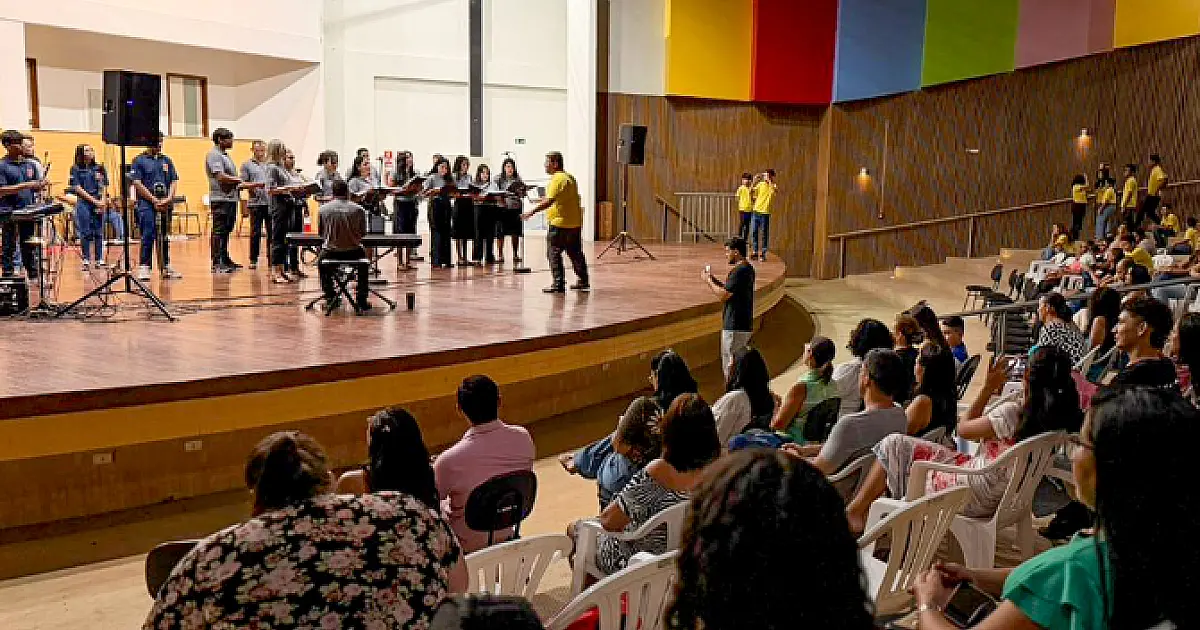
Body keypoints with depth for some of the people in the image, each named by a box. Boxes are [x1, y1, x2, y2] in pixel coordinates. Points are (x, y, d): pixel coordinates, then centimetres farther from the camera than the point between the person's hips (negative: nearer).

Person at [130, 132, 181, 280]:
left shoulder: (166, 160, 14)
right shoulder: (139, 160, 0)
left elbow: (174, 181, 10)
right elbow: (137, 184, -7)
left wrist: (168, 199, -7)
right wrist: (155, 200, -12)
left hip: (166, 205, 5)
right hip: (147, 205, -4)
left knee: (164, 237, 9)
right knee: (148, 236, -9)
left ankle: (166, 267, 16)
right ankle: (143, 268, -6)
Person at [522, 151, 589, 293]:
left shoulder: (557, 179, -14)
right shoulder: (570, 177, 15)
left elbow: (549, 201, -25)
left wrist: (532, 212, -25)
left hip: (559, 223, -9)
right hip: (575, 223, 9)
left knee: (554, 253, -4)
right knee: (575, 253, 16)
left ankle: (558, 284, -5)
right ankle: (583, 281, 22)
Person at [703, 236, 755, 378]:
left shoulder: (738, 271, -19)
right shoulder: (748, 268, 13)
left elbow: (724, 295, -21)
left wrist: (708, 281, -8)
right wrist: (713, 279, 11)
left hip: (734, 327, -10)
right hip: (746, 325, 10)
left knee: (731, 366, -3)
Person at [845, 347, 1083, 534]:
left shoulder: (1012, 413, -30)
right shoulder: (1059, 416, -10)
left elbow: (963, 428, -13)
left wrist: (989, 387, -9)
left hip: (973, 499, -8)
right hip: (1000, 497, 8)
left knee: (894, 445, 7)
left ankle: (855, 511, 19)